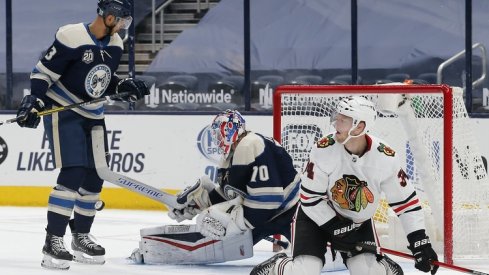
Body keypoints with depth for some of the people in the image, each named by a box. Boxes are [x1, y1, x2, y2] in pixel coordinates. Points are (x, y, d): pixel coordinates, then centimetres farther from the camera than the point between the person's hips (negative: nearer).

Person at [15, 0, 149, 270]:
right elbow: (43, 72, -16)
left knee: (95, 177, 10)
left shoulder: (115, 45, 3)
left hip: (93, 116, 8)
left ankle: (81, 237, 26)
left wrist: (122, 86, -1)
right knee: (73, 173, -19)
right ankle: (52, 241, -16)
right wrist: (34, 102, -27)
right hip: (62, 113, -8)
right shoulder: (71, 37, -21)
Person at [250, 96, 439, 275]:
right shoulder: (324, 150, -25)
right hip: (317, 214, -2)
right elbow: (310, 198, -18)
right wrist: (337, 230, -21)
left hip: (358, 221, 2)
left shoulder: (385, 158, -21)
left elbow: (405, 200, -13)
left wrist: (420, 242, -19)